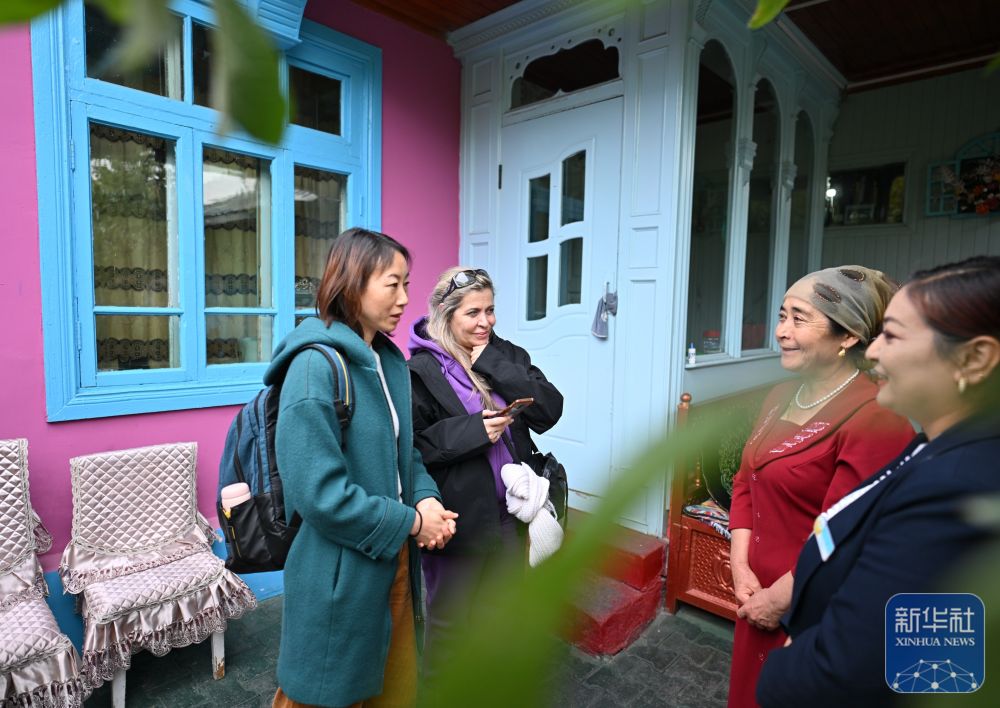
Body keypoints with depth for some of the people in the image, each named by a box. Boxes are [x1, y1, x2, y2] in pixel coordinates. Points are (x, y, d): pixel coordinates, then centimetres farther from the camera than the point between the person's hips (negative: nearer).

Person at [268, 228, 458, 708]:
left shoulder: (390, 361, 5)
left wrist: (426, 498, -6)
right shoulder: (316, 365, -21)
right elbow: (320, 493, -25)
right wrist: (410, 522, -17)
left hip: (394, 560, 7)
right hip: (340, 573, -7)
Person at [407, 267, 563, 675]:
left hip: (510, 511, 5)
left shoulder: (508, 355, 2)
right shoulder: (423, 369, -13)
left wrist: (493, 364, -15)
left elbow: (550, 411, -9)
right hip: (457, 516, -5)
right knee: (449, 619, 16)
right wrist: (471, 431, -24)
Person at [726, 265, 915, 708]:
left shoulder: (876, 418, -23)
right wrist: (741, 568, -3)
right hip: (760, 598, 7)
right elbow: (746, 484, 5)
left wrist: (778, 600, -14)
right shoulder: (780, 397, 2)